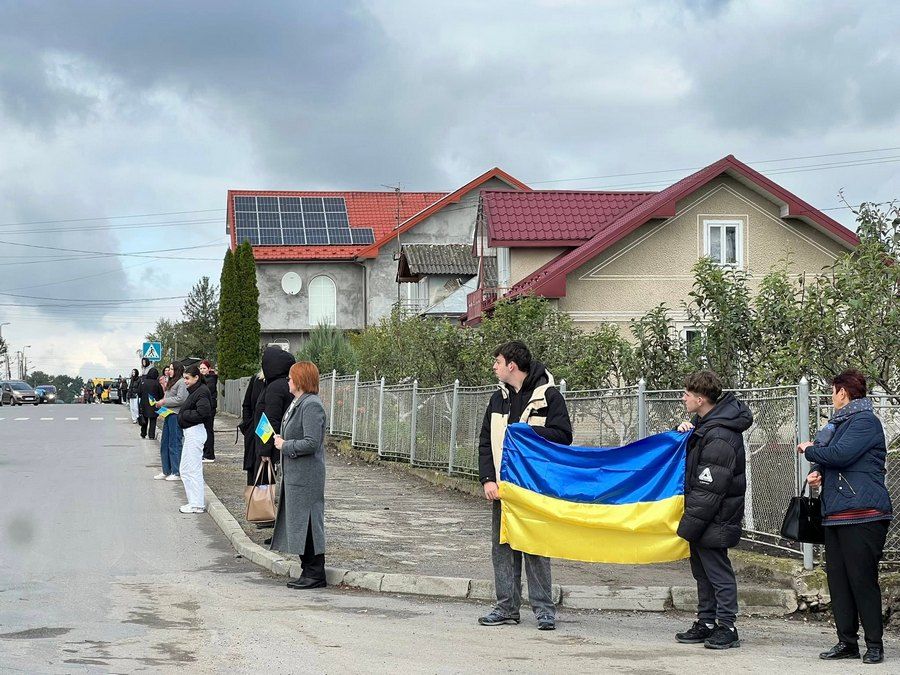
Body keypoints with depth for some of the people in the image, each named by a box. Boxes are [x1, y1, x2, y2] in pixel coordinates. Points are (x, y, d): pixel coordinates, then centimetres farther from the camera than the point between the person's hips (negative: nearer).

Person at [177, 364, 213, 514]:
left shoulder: (201, 392, -15)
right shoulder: (194, 391, 15)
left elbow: (202, 413, -26)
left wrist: (184, 414, -14)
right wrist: (181, 415, 0)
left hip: (195, 432, -11)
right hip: (190, 432, 11)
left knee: (194, 469, -5)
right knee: (184, 469, 15)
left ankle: (197, 505, 1)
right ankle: (194, 501, 21)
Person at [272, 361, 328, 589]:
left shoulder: (312, 405, -18)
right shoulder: (298, 403, 14)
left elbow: (311, 443, -24)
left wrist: (285, 446, -14)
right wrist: (282, 441, 8)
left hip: (306, 476, -10)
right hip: (294, 474, 10)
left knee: (306, 522, -4)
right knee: (297, 523, 14)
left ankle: (315, 574, 4)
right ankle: (309, 571, 21)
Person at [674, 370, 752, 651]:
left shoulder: (719, 437, -24)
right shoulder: (707, 421, 7)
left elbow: (709, 490, -23)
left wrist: (688, 526, -20)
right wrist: (686, 428, 5)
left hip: (715, 519, -10)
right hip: (703, 514, 10)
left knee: (717, 570, -2)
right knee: (702, 570, 16)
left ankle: (726, 627, 7)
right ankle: (706, 623, 26)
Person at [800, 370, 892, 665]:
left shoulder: (865, 421, -8)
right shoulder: (838, 422, 21)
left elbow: (840, 453, -20)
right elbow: (827, 455, 25)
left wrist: (809, 450, -3)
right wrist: (815, 471, 3)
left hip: (863, 513, -9)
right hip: (835, 513, 9)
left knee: (863, 579, -7)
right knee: (837, 578, 7)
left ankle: (874, 644, 1)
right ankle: (847, 642, 13)